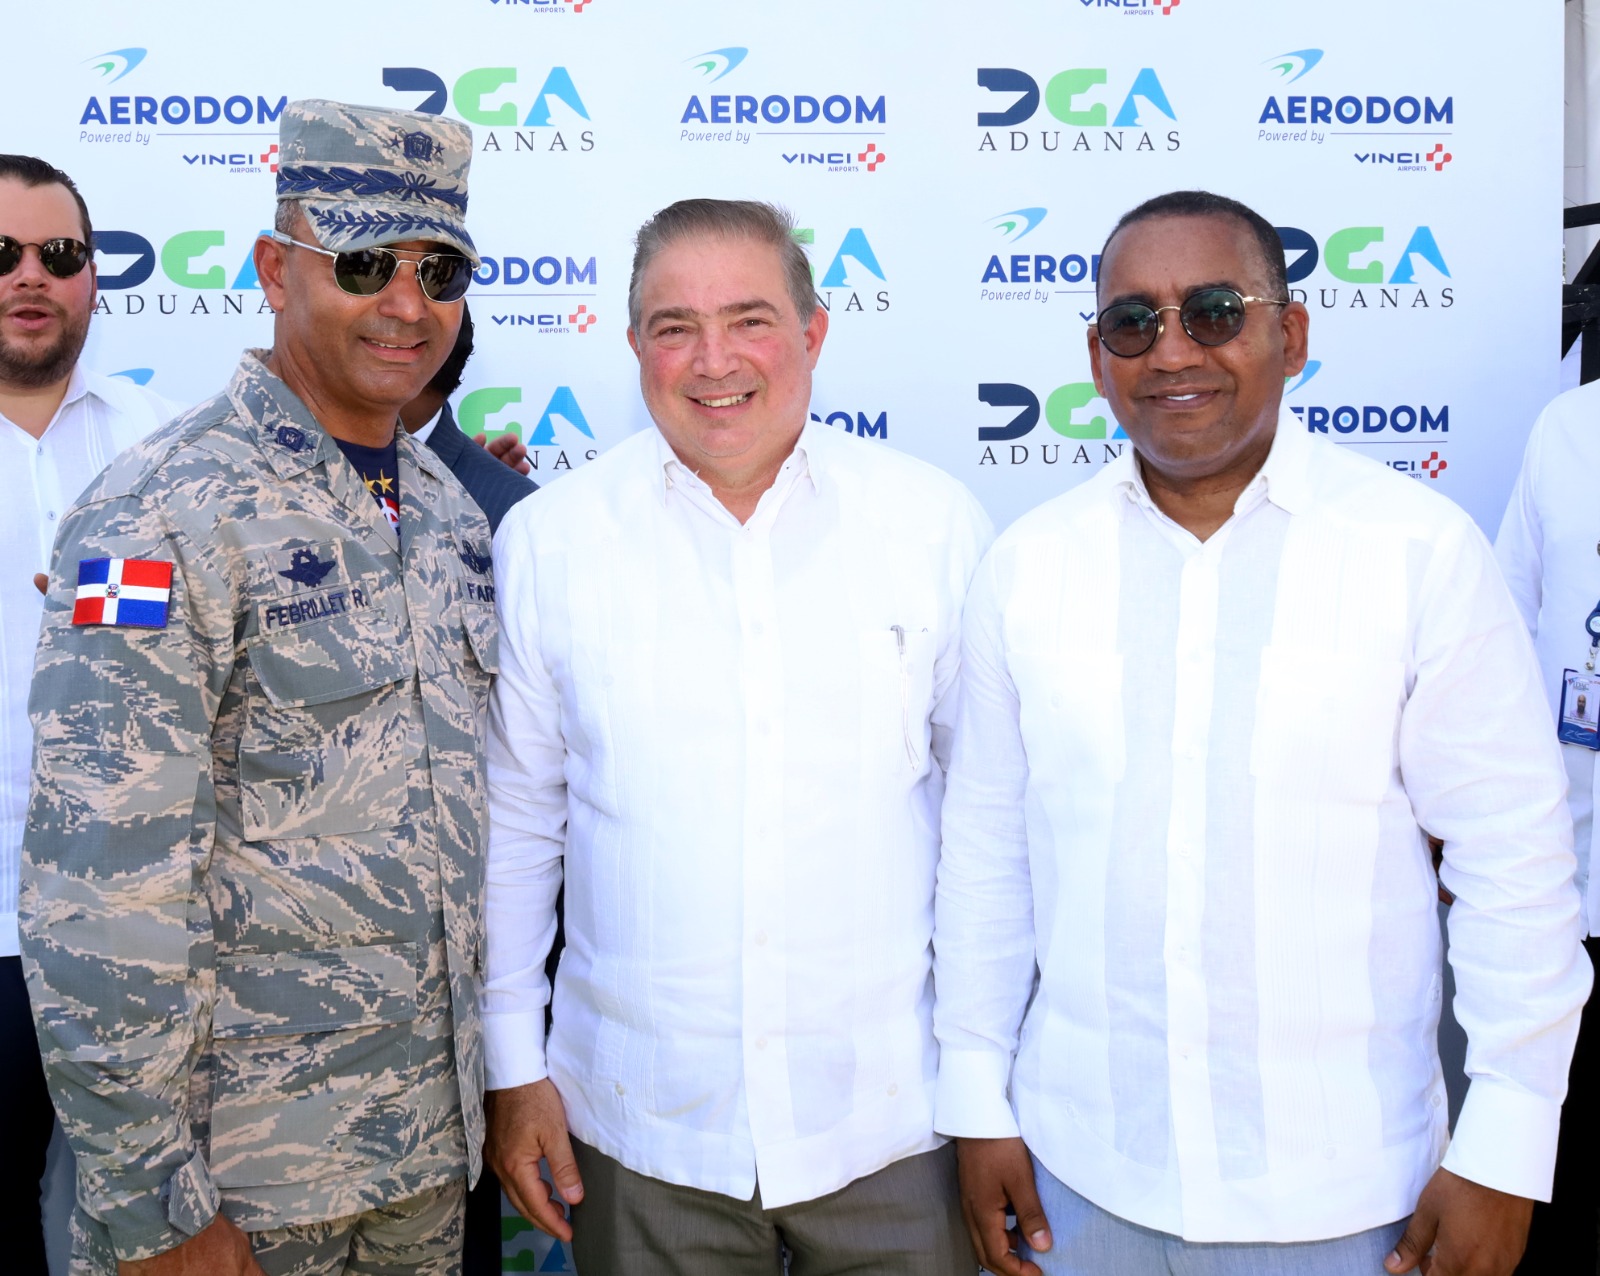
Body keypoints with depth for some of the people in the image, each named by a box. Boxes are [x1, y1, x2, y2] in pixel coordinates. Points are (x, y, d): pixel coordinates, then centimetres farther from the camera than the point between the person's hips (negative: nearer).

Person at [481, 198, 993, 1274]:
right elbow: (513, 822, 3)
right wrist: (513, 1066, 4)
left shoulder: (935, 522, -4)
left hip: (894, 1111, 0)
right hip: (643, 1124, 1)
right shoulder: (546, 541, -3)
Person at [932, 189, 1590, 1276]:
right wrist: (978, 1102, 5)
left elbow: (1512, 854, -6)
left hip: (1337, 1188, -2)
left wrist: (1503, 1149, -6)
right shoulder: (1028, 564, -1)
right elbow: (985, 849, 4)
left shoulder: (1424, 550, -9)